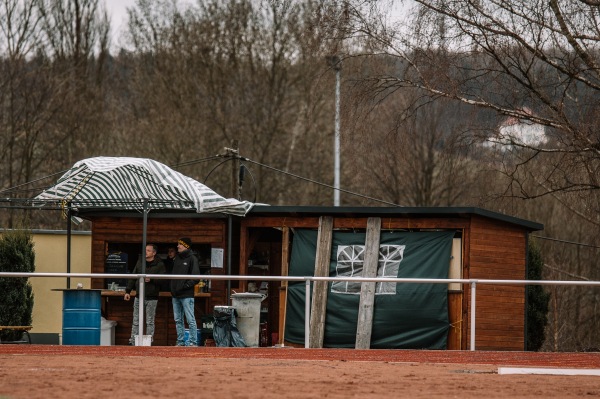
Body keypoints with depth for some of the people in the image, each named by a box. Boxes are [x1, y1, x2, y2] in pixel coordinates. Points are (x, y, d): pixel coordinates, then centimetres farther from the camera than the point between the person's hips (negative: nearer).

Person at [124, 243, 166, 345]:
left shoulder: (159, 264, -3)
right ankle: (133, 341, 3)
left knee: (150, 322, 3)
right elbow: (133, 277, 12)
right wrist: (128, 291, 7)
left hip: (152, 298, -3)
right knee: (136, 321, 2)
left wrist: (151, 280, -24)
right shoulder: (140, 262, 9)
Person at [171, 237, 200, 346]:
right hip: (175, 295, 7)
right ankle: (180, 341, 15)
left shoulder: (192, 259, -5)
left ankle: (193, 342, -5)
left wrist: (185, 286, -14)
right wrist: (173, 287, 7)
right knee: (178, 320, 9)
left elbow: (196, 278, -10)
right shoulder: (177, 258, 16)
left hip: (187, 295, -7)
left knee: (190, 320, -7)